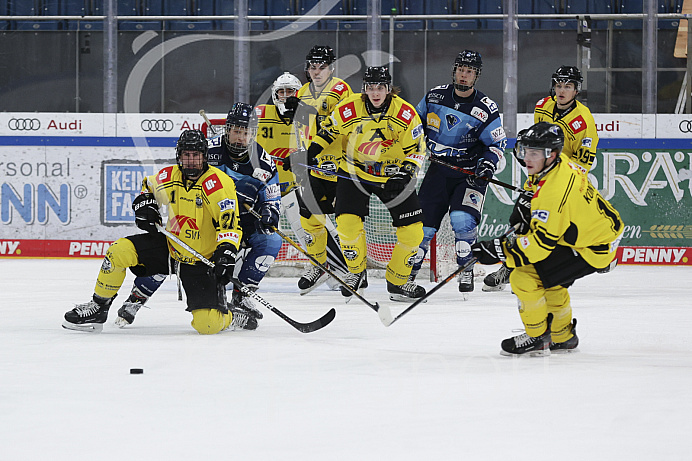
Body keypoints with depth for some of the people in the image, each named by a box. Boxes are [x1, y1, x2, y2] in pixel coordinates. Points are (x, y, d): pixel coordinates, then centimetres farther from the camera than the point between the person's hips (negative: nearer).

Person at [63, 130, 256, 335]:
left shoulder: (218, 183, -18)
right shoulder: (169, 177, -2)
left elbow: (230, 224, -22)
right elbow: (148, 187, 22)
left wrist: (226, 253, -36)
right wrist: (145, 205, 1)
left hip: (200, 262, -5)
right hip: (169, 248, 5)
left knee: (207, 324, -18)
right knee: (119, 251, -16)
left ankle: (232, 318, 18)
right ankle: (98, 307, 0)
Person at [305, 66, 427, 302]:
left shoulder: (405, 114, -14)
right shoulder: (349, 109, -15)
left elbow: (415, 150, -6)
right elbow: (329, 130, 3)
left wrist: (405, 174, -21)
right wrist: (313, 149, -9)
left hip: (392, 174, 1)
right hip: (354, 173, -1)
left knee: (412, 229, -5)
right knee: (347, 222, -18)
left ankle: (398, 282, 14)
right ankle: (356, 273, 7)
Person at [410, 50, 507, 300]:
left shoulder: (486, 109, -9)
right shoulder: (434, 97, -1)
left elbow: (497, 143, -4)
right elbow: (417, 122, 17)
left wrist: (488, 164, -20)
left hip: (469, 173, -3)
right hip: (439, 169, 3)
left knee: (463, 218, -22)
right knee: (423, 221, -1)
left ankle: (466, 271, -6)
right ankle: (408, 271, 13)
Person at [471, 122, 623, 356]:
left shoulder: (555, 190, -31)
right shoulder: (558, 163, -1)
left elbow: (542, 242, -29)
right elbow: (534, 189, 24)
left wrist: (499, 251, -27)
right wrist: (524, 208, 6)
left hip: (591, 250, -11)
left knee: (524, 278, -12)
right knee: (549, 278, 28)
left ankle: (537, 339, 5)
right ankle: (562, 335, 41)